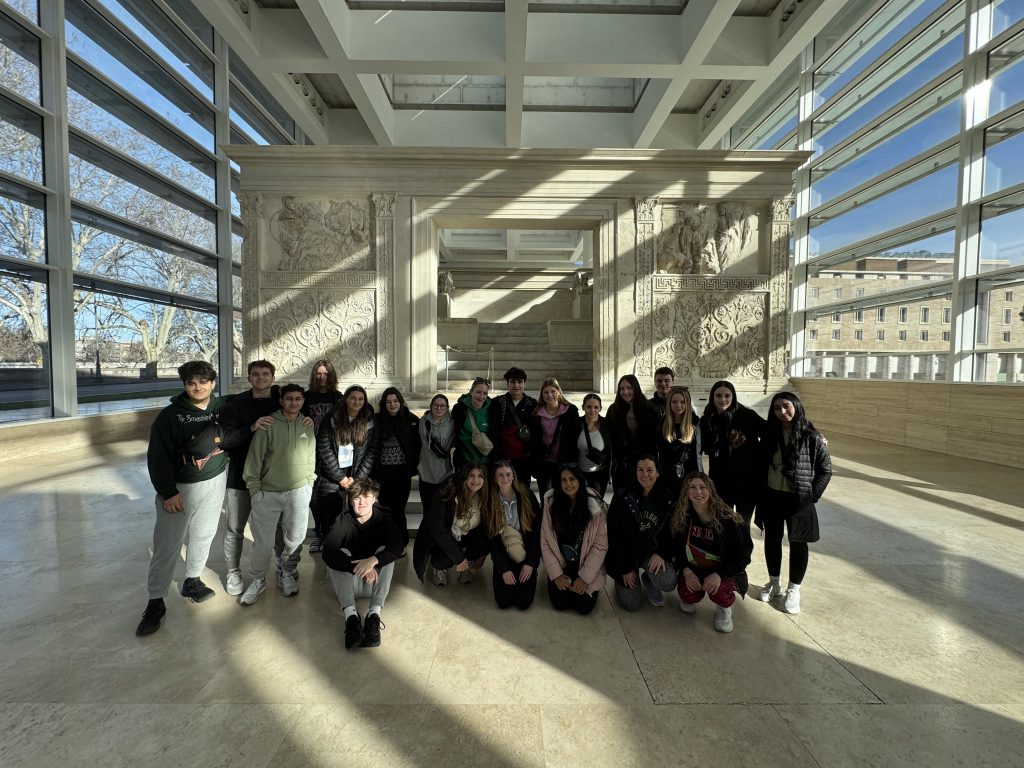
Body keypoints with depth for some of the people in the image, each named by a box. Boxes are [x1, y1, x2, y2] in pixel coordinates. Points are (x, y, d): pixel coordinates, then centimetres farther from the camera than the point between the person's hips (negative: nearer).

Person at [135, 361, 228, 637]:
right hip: (180, 487, -3)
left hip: (216, 482, 3)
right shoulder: (170, 415, -12)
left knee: (203, 536, 15)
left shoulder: (222, 408, -3)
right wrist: (168, 492, -13)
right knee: (166, 544, 2)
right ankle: (155, 602, 17)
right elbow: (158, 456, -11)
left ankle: (192, 581, 35)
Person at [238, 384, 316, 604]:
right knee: (263, 542, 4)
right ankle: (257, 580, 30)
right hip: (268, 493, -2)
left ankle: (286, 572, 36)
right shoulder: (269, 424, -8)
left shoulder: (307, 426, 4)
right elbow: (254, 458, -5)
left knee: (295, 538, 9)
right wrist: (254, 489, -4)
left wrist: (308, 484, 8)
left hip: (299, 491, 3)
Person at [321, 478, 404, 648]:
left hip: (375, 581, 0)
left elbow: (397, 546, -26)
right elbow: (328, 553, -27)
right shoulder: (343, 522, -11)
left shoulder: (384, 518, -10)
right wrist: (359, 567, -39)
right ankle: (350, 615, -37)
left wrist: (373, 560, -42)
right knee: (342, 553, -24)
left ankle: (374, 614, -36)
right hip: (349, 582, 0)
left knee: (384, 551, -25)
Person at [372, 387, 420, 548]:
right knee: (385, 509, 7)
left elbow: (417, 445, 3)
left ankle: (401, 543, 23)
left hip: (402, 472, -1)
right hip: (382, 473, 1)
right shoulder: (377, 420, -3)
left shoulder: (411, 420, -3)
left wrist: (413, 467, -2)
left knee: (399, 509, 5)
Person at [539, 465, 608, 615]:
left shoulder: (595, 505, -14)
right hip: (560, 565, 1)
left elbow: (601, 545, -11)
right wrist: (556, 574, -11)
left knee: (584, 607, -10)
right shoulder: (551, 503, -10)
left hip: (587, 567, -1)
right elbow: (545, 541, -7)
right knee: (560, 603, -10)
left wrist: (585, 577, -14)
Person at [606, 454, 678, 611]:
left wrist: (661, 554, -16)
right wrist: (625, 569, -11)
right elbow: (613, 535, -11)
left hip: (653, 552, 2)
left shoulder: (668, 500, -8)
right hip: (626, 553, -2)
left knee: (669, 583, -25)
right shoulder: (622, 498, -15)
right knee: (631, 605, -2)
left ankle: (647, 579, 10)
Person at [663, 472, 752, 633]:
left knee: (719, 591, -32)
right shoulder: (681, 516, -10)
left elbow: (742, 555, -13)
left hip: (724, 570, -2)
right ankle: (691, 599, 19)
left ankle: (724, 608, 8)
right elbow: (673, 547, 0)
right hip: (693, 569, 2)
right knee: (688, 596, -22)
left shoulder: (728, 518, -19)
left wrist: (719, 574, -26)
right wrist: (686, 571, -17)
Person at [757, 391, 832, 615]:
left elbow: (825, 470, -5)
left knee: (798, 543, 8)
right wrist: (760, 495, 3)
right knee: (772, 539, 13)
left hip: (799, 499, -3)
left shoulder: (812, 437, -10)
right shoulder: (770, 434, 1)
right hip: (772, 496, 4)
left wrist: (812, 495, -10)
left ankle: (793, 590, 25)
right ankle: (774, 583, 32)